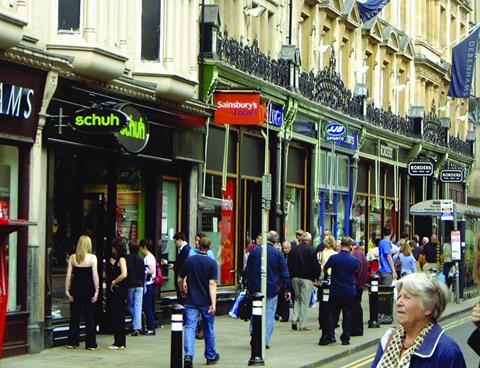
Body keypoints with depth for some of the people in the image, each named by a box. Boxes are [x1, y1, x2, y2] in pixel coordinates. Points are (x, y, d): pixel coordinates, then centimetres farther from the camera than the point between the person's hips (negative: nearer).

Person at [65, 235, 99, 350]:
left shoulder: (72, 257, 1)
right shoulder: (92, 258, -6)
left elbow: (68, 275, -1)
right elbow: (95, 276, -9)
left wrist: (67, 290, 4)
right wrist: (96, 291, -5)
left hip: (76, 289, 2)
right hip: (88, 289, -2)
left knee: (74, 316, 11)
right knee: (89, 317, 5)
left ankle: (72, 342, 13)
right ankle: (91, 344, 6)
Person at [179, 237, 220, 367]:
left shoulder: (189, 261, -2)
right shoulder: (212, 263, -9)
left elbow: (180, 280, 4)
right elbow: (212, 284, -16)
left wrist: (182, 291, 24)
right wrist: (213, 303, -19)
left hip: (191, 301, 1)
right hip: (206, 302, -1)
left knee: (190, 328, -4)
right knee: (209, 329, 15)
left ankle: (188, 355, -23)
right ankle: (211, 356, 28)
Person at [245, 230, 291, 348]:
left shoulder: (254, 251, 1)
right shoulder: (278, 253, -5)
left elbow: (247, 271, 6)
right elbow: (284, 273, -3)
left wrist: (248, 286, 15)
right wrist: (287, 289, 3)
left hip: (256, 288, 2)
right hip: (272, 289, -2)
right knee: (269, 315, 3)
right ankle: (265, 341, 0)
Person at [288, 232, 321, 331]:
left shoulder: (293, 249, 5)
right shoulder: (311, 250, -11)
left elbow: (289, 264, 9)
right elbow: (315, 265, -10)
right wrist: (316, 276, 5)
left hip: (295, 278, 5)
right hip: (307, 278, -5)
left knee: (297, 299, 18)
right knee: (305, 301, 0)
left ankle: (294, 319, 4)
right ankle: (302, 325, 0)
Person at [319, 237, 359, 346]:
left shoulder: (333, 258, -10)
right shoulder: (354, 260, -8)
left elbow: (325, 268, 7)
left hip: (335, 292, 0)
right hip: (350, 292, 0)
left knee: (332, 314, 8)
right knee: (348, 315, 7)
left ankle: (329, 336, -2)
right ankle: (345, 338, 8)